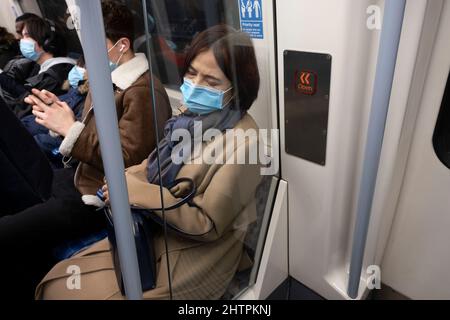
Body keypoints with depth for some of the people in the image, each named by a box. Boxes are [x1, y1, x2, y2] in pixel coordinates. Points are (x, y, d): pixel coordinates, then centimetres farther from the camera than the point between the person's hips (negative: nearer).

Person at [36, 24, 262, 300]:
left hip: (195, 252, -6)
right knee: (58, 282, 1)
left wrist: (138, 192, -21)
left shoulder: (240, 143, -23)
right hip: (154, 229, 7)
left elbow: (208, 225, -20)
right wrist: (132, 177, -11)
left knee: (74, 290, -7)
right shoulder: (193, 113, 1)